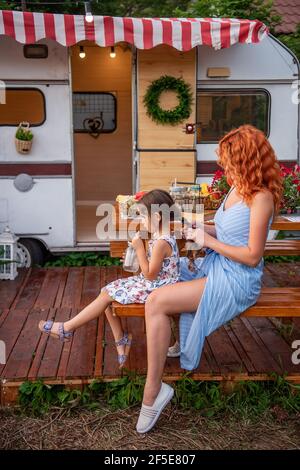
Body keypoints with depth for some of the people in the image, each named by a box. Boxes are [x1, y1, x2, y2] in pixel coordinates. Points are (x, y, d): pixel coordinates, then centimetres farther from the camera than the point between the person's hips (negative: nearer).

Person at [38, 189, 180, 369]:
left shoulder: (162, 242, -25)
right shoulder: (162, 236, 6)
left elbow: (150, 275, -23)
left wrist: (139, 249, -23)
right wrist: (135, 260, 2)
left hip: (154, 289, -10)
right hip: (149, 284, 10)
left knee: (107, 295, -7)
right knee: (107, 291, 5)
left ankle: (66, 329, 6)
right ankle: (121, 340, 11)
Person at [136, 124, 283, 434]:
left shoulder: (261, 197, -18)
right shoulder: (237, 189, 8)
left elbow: (252, 256, -21)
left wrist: (208, 241, -16)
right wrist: (201, 229, 0)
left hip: (235, 281, -10)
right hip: (213, 266, 10)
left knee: (156, 302, -24)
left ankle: (153, 391, -15)